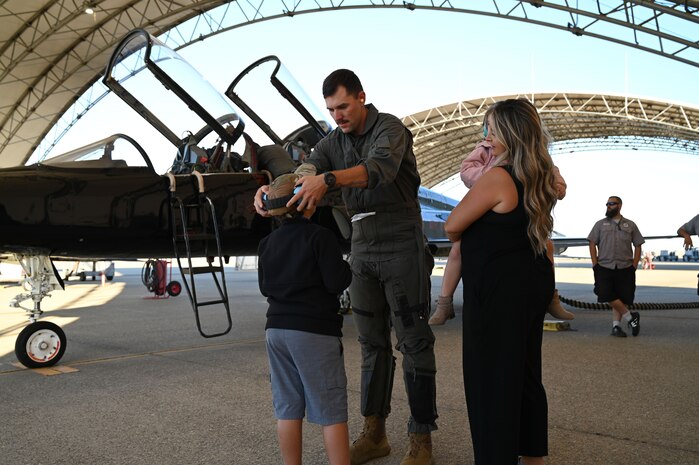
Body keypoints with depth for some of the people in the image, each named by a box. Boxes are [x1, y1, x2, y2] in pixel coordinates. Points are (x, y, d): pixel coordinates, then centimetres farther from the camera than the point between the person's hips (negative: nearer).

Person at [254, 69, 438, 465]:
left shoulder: (390, 128, -9)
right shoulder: (335, 142, 9)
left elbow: (382, 167, -30)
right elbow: (304, 171, -3)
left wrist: (328, 179, -44)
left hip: (402, 246, -6)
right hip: (363, 249, 6)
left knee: (414, 341, -1)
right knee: (372, 342, 10)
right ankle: (374, 432, 19)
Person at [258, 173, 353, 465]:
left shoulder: (267, 243, 9)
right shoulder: (320, 236, -11)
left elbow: (265, 288, 14)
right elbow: (336, 282, -14)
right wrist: (348, 269, 4)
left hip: (277, 329, 6)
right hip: (315, 331, -6)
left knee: (287, 408, 13)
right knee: (331, 410, 2)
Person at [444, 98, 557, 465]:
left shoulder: (497, 177, -19)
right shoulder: (540, 179, 7)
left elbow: (452, 226, -10)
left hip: (499, 289, -9)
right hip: (533, 281, 9)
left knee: (491, 378, 2)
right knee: (526, 374, 19)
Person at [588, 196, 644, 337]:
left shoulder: (630, 225, 10)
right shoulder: (600, 224, 9)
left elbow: (638, 246, 11)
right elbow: (592, 244, 6)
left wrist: (634, 265, 1)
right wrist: (595, 264, -3)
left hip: (624, 268, 1)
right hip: (605, 267, -1)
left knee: (622, 298, 1)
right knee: (607, 294, -15)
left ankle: (616, 326, 9)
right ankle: (630, 317, 0)